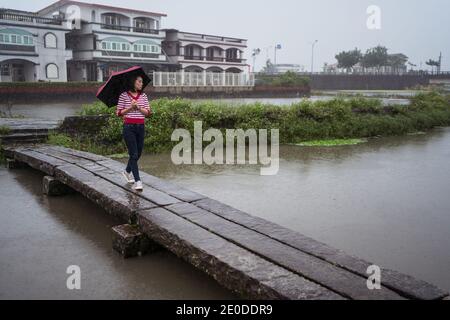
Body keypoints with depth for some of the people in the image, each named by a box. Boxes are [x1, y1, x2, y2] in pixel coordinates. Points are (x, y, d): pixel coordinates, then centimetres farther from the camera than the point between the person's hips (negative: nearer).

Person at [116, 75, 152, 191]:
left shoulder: (143, 96, 9)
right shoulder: (124, 95, -2)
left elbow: (147, 113, 5)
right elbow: (119, 113, -2)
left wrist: (139, 108, -12)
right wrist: (130, 108, -14)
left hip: (141, 127, 5)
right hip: (129, 127, -5)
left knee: (138, 153, 13)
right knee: (134, 154, -9)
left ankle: (127, 172, 40)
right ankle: (137, 181, -8)